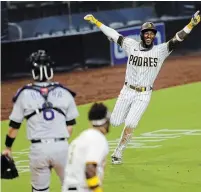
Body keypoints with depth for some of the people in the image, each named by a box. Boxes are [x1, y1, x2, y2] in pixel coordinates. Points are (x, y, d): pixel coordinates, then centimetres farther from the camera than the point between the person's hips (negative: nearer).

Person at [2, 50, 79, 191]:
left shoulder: (25, 94, 0)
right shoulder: (64, 92, 4)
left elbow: (14, 125, 6)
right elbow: (70, 125, 9)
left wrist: (8, 147, 19)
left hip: (38, 148, 0)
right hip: (61, 146, 0)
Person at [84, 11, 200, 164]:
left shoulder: (161, 50, -6)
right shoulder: (131, 46, -3)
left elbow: (177, 39, -16)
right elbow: (113, 34, 0)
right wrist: (95, 21, -2)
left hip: (144, 95, -2)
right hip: (127, 92, 2)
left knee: (130, 125, -10)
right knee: (115, 122, 7)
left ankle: (118, 153, 8)